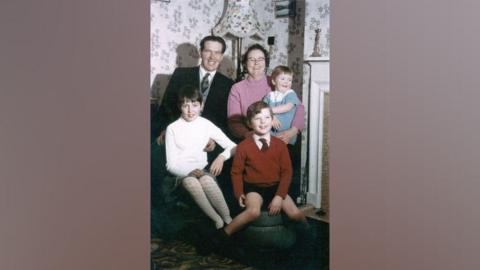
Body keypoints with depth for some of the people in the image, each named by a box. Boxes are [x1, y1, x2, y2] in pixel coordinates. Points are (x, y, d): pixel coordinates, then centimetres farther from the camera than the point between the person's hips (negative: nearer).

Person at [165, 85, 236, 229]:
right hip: (182, 172, -1)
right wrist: (190, 171, -22)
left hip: (202, 169, 1)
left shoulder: (206, 125, 2)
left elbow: (233, 147, 2)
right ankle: (217, 220, -24)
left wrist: (222, 156, -19)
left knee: (206, 181, -35)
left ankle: (228, 219, -21)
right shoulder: (172, 128, -2)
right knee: (192, 183, -36)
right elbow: (171, 165, -4)